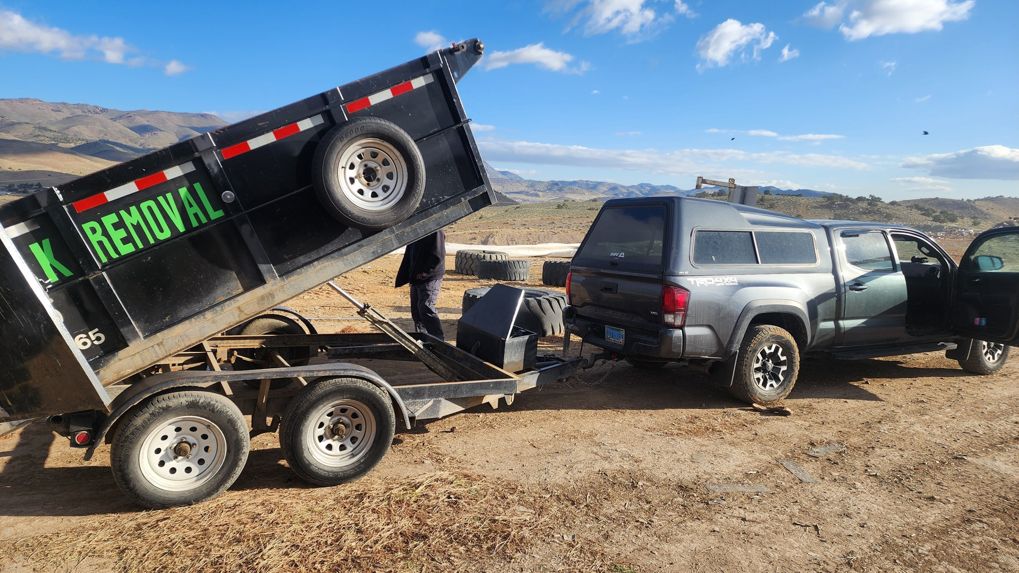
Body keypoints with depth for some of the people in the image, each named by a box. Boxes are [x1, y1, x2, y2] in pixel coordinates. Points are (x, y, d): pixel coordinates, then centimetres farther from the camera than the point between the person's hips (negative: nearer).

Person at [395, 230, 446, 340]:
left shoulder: (435, 231, -12)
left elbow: (438, 255, -19)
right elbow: (409, 255, 21)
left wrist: (425, 272, -18)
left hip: (430, 278, -9)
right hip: (416, 278, 9)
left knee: (426, 307, -17)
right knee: (416, 310, 11)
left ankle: (439, 340, -10)